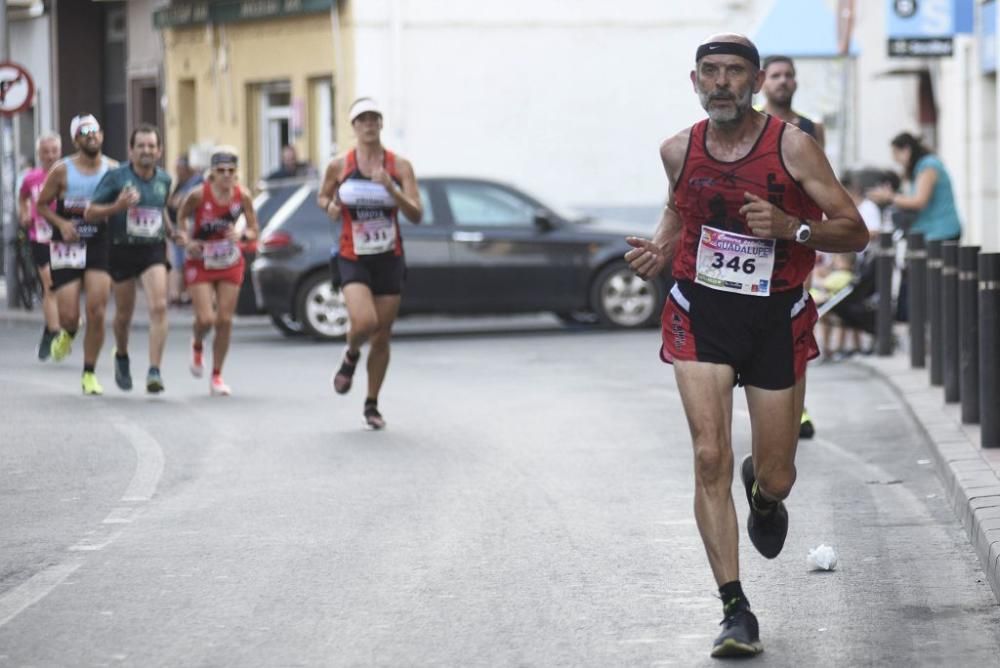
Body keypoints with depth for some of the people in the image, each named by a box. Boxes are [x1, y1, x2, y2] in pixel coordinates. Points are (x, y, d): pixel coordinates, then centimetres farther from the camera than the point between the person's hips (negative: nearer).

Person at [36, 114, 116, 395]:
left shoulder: (114, 169, 2)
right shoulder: (62, 171, -4)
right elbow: (42, 205, 4)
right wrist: (61, 223, -13)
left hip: (100, 246, 1)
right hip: (67, 247, -1)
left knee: (97, 313, -8)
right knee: (69, 315, -5)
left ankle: (89, 373, 6)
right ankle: (67, 335, 34)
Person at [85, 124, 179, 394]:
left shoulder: (164, 179, 5)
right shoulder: (116, 177, -8)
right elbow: (89, 213, -8)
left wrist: (171, 232, 13)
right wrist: (117, 207, -24)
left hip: (153, 250, 2)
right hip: (123, 251, -2)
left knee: (159, 306, -18)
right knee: (124, 314, 11)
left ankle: (154, 371, -19)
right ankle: (122, 357, 41)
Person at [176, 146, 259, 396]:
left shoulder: (243, 197, -10)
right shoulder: (199, 195, -17)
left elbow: (253, 230, -2)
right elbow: (181, 218, 0)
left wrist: (241, 235, -24)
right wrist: (187, 240, -16)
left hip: (231, 265, 2)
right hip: (200, 264, -2)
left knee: (225, 321, 0)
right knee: (206, 319, -12)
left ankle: (217, 377, 14)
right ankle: (197, 346, 27)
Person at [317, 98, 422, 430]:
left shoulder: (399, 165, -2)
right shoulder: (339, 166, -1)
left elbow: (416, 215, -7)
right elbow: (322, 196, 16)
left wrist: (391, 188, -22)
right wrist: (329, 206, -8)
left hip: (389, 259, 2)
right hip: (353, 259, -1)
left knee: (382, 337, 5)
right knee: (364, 322, -24)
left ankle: (372, 406, 22)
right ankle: (350, 356, 13)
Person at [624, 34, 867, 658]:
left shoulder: (793, 147, -11)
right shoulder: (679, 150, -1)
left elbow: (855, 232, -8)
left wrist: (790, 226, -25)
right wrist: (661, 245, 2)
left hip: (777, 319, -1)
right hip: (701, 316, 1)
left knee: (776, 479, 6)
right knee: (711, 458, -14)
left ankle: (763, 493, 47)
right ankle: (736, 611, -9)